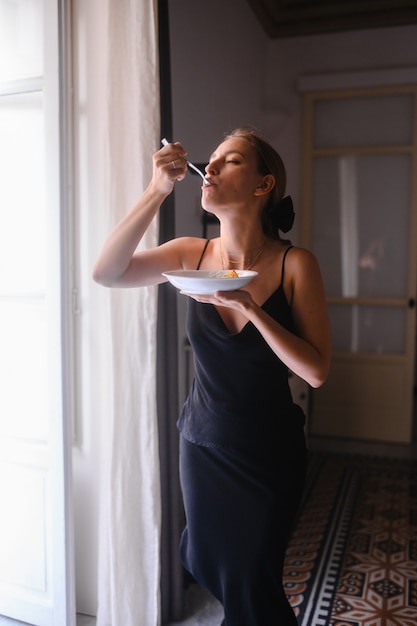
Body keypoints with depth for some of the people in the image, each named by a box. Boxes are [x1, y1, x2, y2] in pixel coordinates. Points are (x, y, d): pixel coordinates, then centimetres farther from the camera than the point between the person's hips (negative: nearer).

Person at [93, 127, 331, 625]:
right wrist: (158, 189, -24)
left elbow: (315, 371, -19)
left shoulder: (294, 264, -16)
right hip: (202, 441, 4)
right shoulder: (192, 254, -7)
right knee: (205, 565, 25)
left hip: (269, 451, -3)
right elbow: (106, 272, -18)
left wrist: (249, 307, -30)